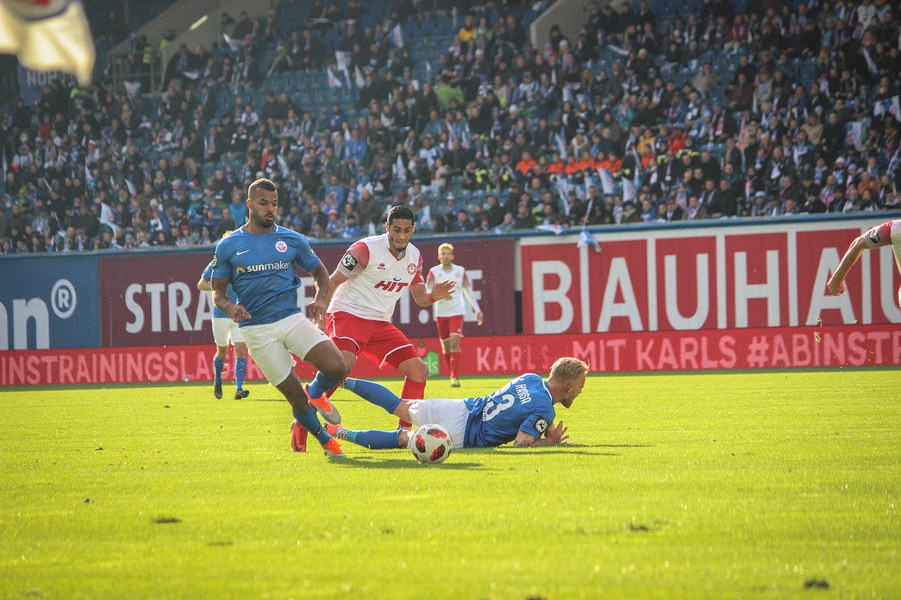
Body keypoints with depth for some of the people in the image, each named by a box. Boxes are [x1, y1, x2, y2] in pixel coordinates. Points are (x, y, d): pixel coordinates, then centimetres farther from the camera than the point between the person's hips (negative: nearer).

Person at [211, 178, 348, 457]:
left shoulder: (292, 240, 8)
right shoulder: (228, 246, 4)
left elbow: (319, 271, 18)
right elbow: (217, 290, 9)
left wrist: (319, 299, -3)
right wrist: (229, 307, -14)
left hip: (292, 317, 2)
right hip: (256, 328, -2)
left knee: (337, 368, -18)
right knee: (295, 395, -5)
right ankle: (323, 438, 24)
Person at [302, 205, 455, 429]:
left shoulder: (414, 257, 7)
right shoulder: (366, 249, -14)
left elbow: (419, 297, 18)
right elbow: (331, 282, -10)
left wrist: (434, 295, -6)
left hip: (381, 324, 7)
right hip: (348, 315, -7)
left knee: (419, 370, -4)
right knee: (344, 362, -36)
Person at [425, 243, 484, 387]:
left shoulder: (460, 271, 3)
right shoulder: (434, 272, -1)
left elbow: (468, 292, 10)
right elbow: (428, 291, -11)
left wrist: (477, 310, 9)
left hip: (456, 312, -1)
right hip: (441, 313, 1)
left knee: (455, 342, -16)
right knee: (445, 345, 7)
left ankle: (454, 377, -22)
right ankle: (452, 374, 24)